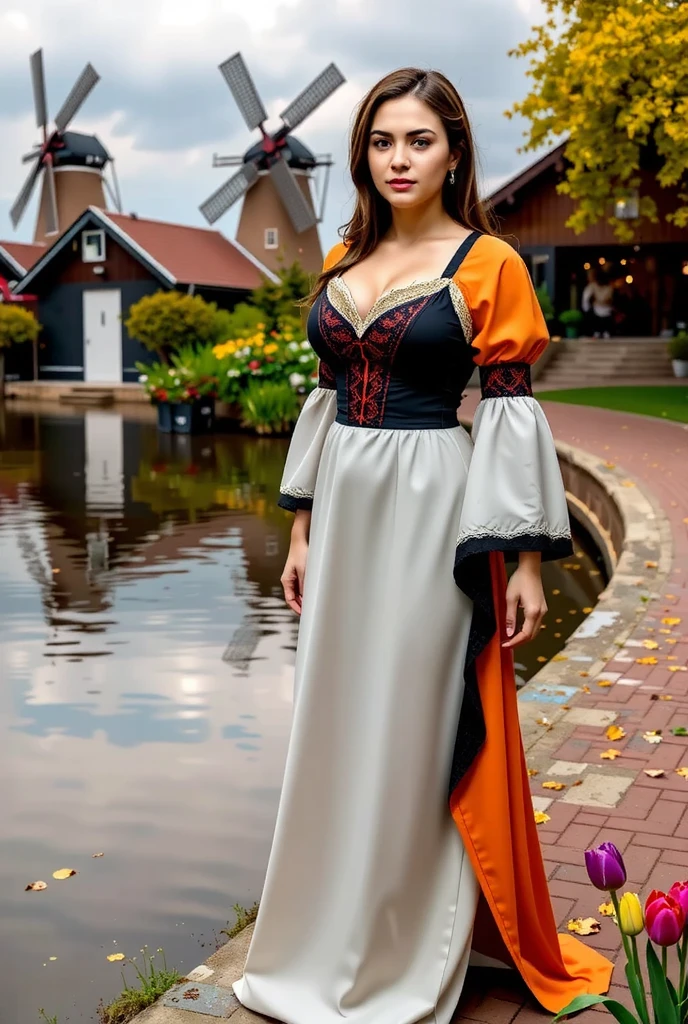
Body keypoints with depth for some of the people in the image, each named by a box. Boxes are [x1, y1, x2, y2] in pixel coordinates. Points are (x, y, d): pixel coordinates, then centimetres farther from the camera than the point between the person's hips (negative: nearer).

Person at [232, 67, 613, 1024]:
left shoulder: (488, 264, -6)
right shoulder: (343, 262, 11)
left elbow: (513, 415, -9)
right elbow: (327, 398, 13)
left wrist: (527, 561, -11)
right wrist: (303, 529, 11)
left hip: (430, 509, -6)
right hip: (345, 506, 6)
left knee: (416, 730, 3)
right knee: (339, 723, 13)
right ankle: (331, 943, 33)